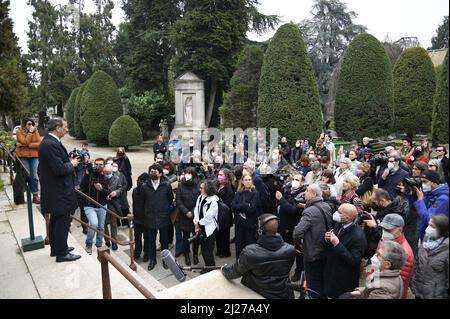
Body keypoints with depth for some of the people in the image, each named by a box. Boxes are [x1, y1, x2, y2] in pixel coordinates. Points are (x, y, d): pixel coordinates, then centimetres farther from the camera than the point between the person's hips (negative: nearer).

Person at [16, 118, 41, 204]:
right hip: (23, 156, -1)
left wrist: (27, 145, -13)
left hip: (34, 156, 2)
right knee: (26, 175, 0)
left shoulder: (35, 131, 6)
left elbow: (39, 143, -5)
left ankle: (35, 195, 0)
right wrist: (30, 132, -14)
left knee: (34, 176, -1)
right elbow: (25, 142, -16)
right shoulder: (19, 132, 0)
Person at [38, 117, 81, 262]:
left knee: (56, 220, 21)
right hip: (59, 192, -11)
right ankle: (61, 253, 12)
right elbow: (59, 169, -27)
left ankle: (56, 248, 35)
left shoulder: (49, 141, 9)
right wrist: (72, 164, -12)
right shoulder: (51, 144, -23)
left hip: (55, 191, 11)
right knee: (63, 221, 1)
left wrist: (69, 161, 5)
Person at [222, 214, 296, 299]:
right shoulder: (290, 250, -18)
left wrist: (224, 269, 13)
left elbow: (235, 272, -8)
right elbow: (285, 271, 1)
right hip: (284, 295, 3)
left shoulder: (249, 252, -25)